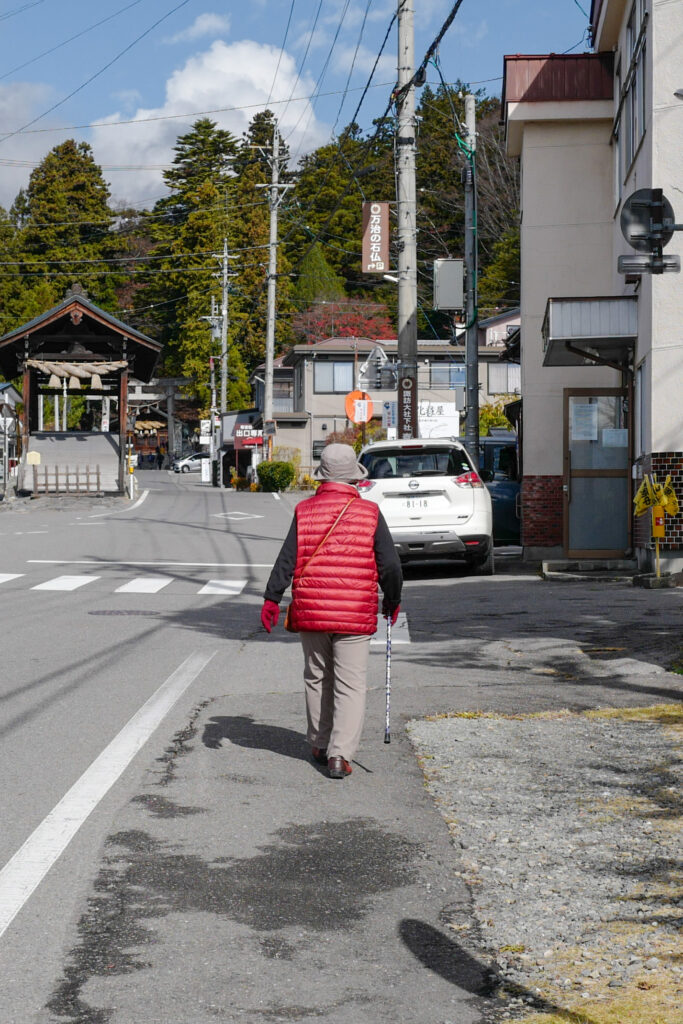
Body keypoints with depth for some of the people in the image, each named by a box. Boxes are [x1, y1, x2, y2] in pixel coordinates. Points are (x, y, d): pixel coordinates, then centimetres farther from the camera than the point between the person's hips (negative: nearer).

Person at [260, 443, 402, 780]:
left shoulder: (304, 511, 0)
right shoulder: (370, 513, -3)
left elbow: (286, 560, -3)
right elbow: (390, 565, -1)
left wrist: (271, 599, 2)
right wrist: (392, 601, 13)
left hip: (310, 612, 2)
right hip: (355, 614, -2)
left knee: (316, 679, 18)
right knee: (350, 685, 1)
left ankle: (319, 745, 29)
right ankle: (339, 755, -10)